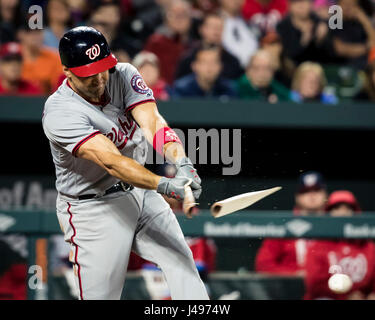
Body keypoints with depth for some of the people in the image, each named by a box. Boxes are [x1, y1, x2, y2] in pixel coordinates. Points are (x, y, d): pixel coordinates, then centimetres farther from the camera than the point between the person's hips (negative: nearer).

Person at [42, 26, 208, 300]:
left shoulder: (123, 76, -9)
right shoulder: (60, 113, -26)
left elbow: (152, 122, -24)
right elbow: (111, 161, -37)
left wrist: (181, 162, -44)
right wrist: (165, 185, -50)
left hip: (140, 193, 6)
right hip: (93, 209, -6)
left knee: (182, 261, -2)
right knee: (100, 295, -3)